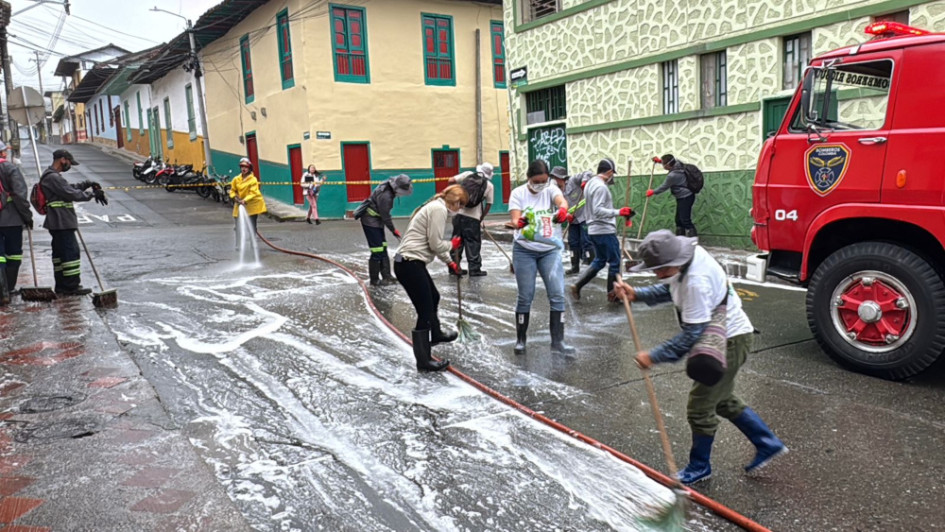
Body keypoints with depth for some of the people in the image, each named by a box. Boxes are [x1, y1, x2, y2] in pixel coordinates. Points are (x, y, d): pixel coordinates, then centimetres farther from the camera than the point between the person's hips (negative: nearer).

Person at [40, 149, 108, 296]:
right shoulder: (53, 177, -16)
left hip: (57, 222, 11)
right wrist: (93, 194, -11)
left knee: (60, 252, 14)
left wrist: (87, 183, 11)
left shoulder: (53, 176, 18)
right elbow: (71, 194, -19)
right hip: (62, 222, -11)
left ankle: (61, 286, 21)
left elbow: (70, 188, 23)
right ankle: (71, 286, -5)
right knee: (71, 251, -8)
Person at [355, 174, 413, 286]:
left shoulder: (388, 189, 0)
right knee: (377, 251, -6)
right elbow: (385, 217, -22)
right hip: (370, 222, -10)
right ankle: (374, 280, 4)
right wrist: (394, 230, -10)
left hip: (376, 221, 10)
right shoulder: (385, 196, -29)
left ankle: (386, 277, 18)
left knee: (383, 249, 12)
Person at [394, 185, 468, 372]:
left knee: (433, 298, 29)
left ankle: (435, 334, 53)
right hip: (410, 264, -11)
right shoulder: (439, 209, -14)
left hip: (411, 263, 11)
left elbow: (434, 243, 25)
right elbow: (436, 244, -17)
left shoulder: (437, 207, 17)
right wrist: (453, 245, 2)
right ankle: (424, 361, 7)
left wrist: (450, 262, 29)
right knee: (425, 312, -4)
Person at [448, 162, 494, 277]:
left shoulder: (468, 174, 4)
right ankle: (474, 269, 9)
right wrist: (481, 218, 15)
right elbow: (488, 204, 5)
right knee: (473, 244, 6)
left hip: (459, 213, 3)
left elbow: (451, 181, -2)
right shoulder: (489, 185, 2)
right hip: (473, 217, -3)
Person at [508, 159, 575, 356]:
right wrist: (520, 223, -41)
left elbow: (562, 202, -23)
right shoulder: (518, 193, -4)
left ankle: (557, 341, 1)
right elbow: (515, 219, -16)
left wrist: (562, 212, -47)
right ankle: (520, 340, 18)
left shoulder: (551, 189, -2)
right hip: (524, 250, -1)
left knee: (557, 294, -5)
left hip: (551, 250, 2)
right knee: (525, 296, 2)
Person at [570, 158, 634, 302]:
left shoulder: (590, 184, 13)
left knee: (599, 261, 18)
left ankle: (577, 286, 11)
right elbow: (598, 210, -26)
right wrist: (618, 212, -28)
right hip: (605, 231, -10)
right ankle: (612, 293, 13)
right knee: (614, 262, 3)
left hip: (593, 230, 10)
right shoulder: (601, 187, -18)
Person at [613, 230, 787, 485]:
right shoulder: (687, 255, -7)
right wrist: (636, 294, -3)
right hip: (726, 336, 10)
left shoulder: (696, 282, -34)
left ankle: (699, 468, 21)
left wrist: (653, 356, -23)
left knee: (700, 406, 1)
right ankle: (769, 444, 38)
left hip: (730, 340, -10)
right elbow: (669, 290, 10)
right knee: (724, 400, 24)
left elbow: (691, 335, -29)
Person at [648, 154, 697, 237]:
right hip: (682, 197, 10)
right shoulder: (678, 164, -4)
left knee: (685, 220, -12)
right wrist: (660, 160, 18)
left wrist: (653, 192, 4)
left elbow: (664, 187, -12)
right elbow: (673, 161, 23)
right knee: (679, 219, 16)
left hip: (686, 198, -10)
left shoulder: (672, 175, -27)